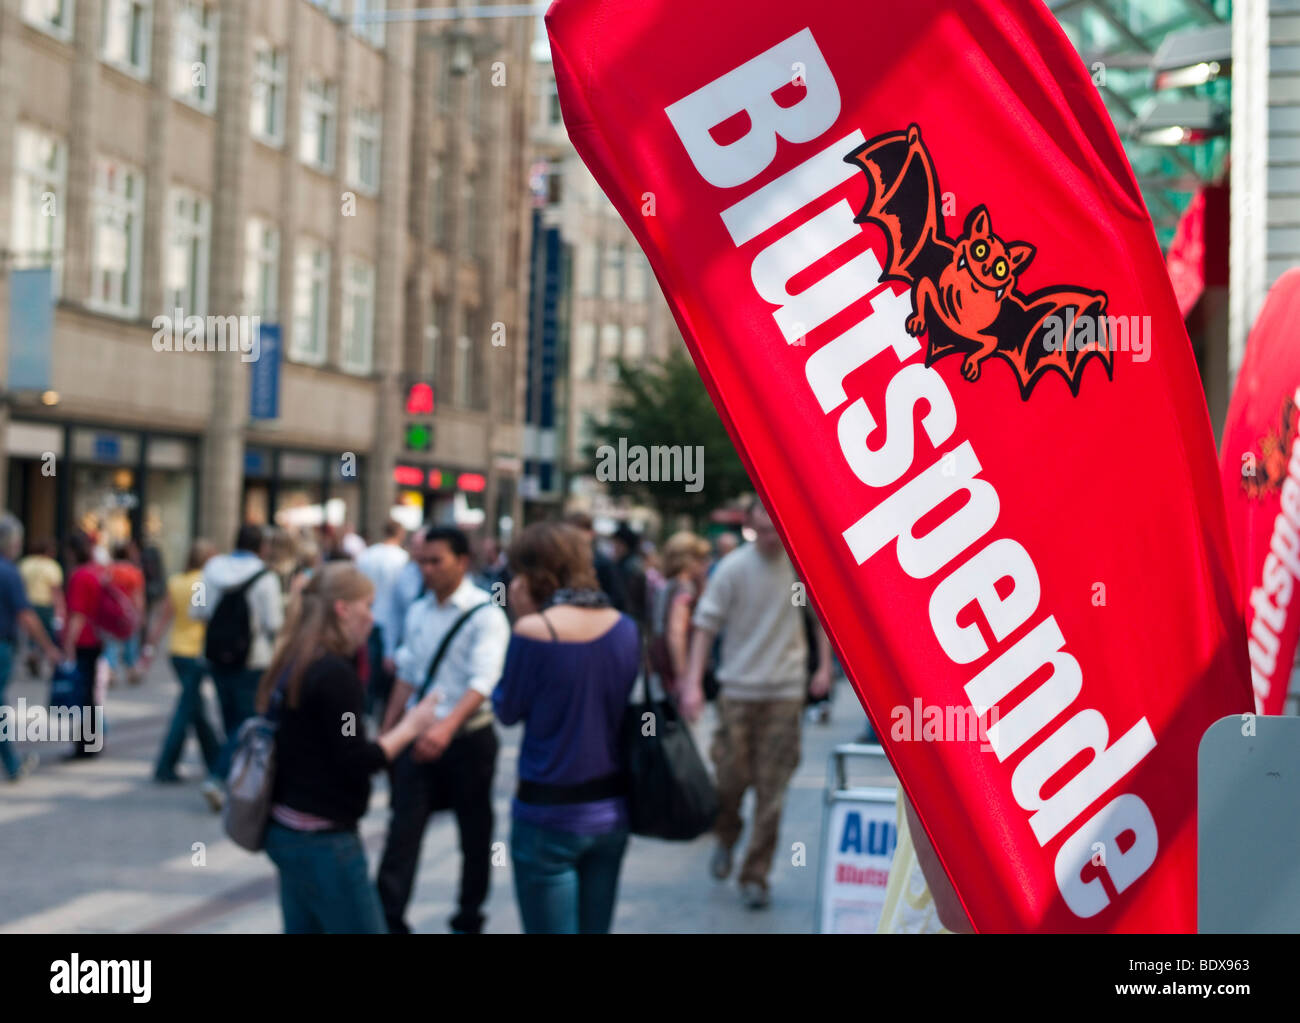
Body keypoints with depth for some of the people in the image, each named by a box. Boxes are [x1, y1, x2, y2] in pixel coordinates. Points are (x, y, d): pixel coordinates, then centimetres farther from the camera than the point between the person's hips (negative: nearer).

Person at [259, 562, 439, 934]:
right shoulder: (334, 673, -18)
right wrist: (410, 727, -8)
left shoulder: (291, 664, 9)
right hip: (323, 839, -9)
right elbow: (355, 761, -18)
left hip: (286, 830, 9)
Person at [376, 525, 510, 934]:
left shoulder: (485, 615, -14)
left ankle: (469, 919, 25)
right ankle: (388, 919, 1)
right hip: (421, 737, 5)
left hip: (468, 737, -5)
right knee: (403, 830, -1)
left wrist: (446, 727, -40)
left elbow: (483, 682, -26)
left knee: (475, 834, 10)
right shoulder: (418, 612, 6)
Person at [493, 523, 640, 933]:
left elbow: (507, 710, -4)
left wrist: (524, 620, -4)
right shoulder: (625, 628, 0)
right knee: (596, 929, 17)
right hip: (611, 808, 6)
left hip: (550, 812, -5)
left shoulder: (534, 630, -16)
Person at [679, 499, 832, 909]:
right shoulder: (733, 567, -6)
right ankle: (726, 838, 34)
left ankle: (756, 875, 10)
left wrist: (825, 666, 9)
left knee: (771, 790, 1)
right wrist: (693, 683, -14)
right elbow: (705, 625, -6)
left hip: (785, 691, 1)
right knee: (730, 776, 2)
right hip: (738, 687, -1)